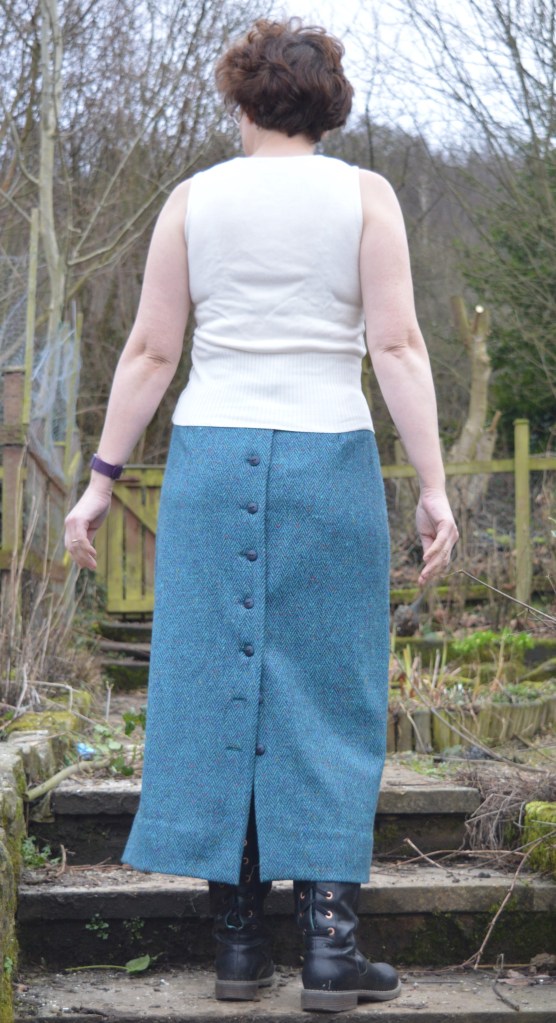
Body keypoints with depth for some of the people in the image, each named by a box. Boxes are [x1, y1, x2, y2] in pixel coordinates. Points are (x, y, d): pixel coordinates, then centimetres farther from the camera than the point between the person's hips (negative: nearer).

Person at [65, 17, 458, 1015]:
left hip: (210, 455, 1)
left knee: (217, 688, 6)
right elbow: (398, 347, -7)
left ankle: (238, 941, 10)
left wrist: (102, 478, 7)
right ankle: (329, 942, 0)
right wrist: (434, 484, -6)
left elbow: (150, 352, 3)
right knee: (325, 697, 4)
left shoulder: (193, 199, 5)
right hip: (330, 458, -1)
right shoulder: (364, 195, 2)